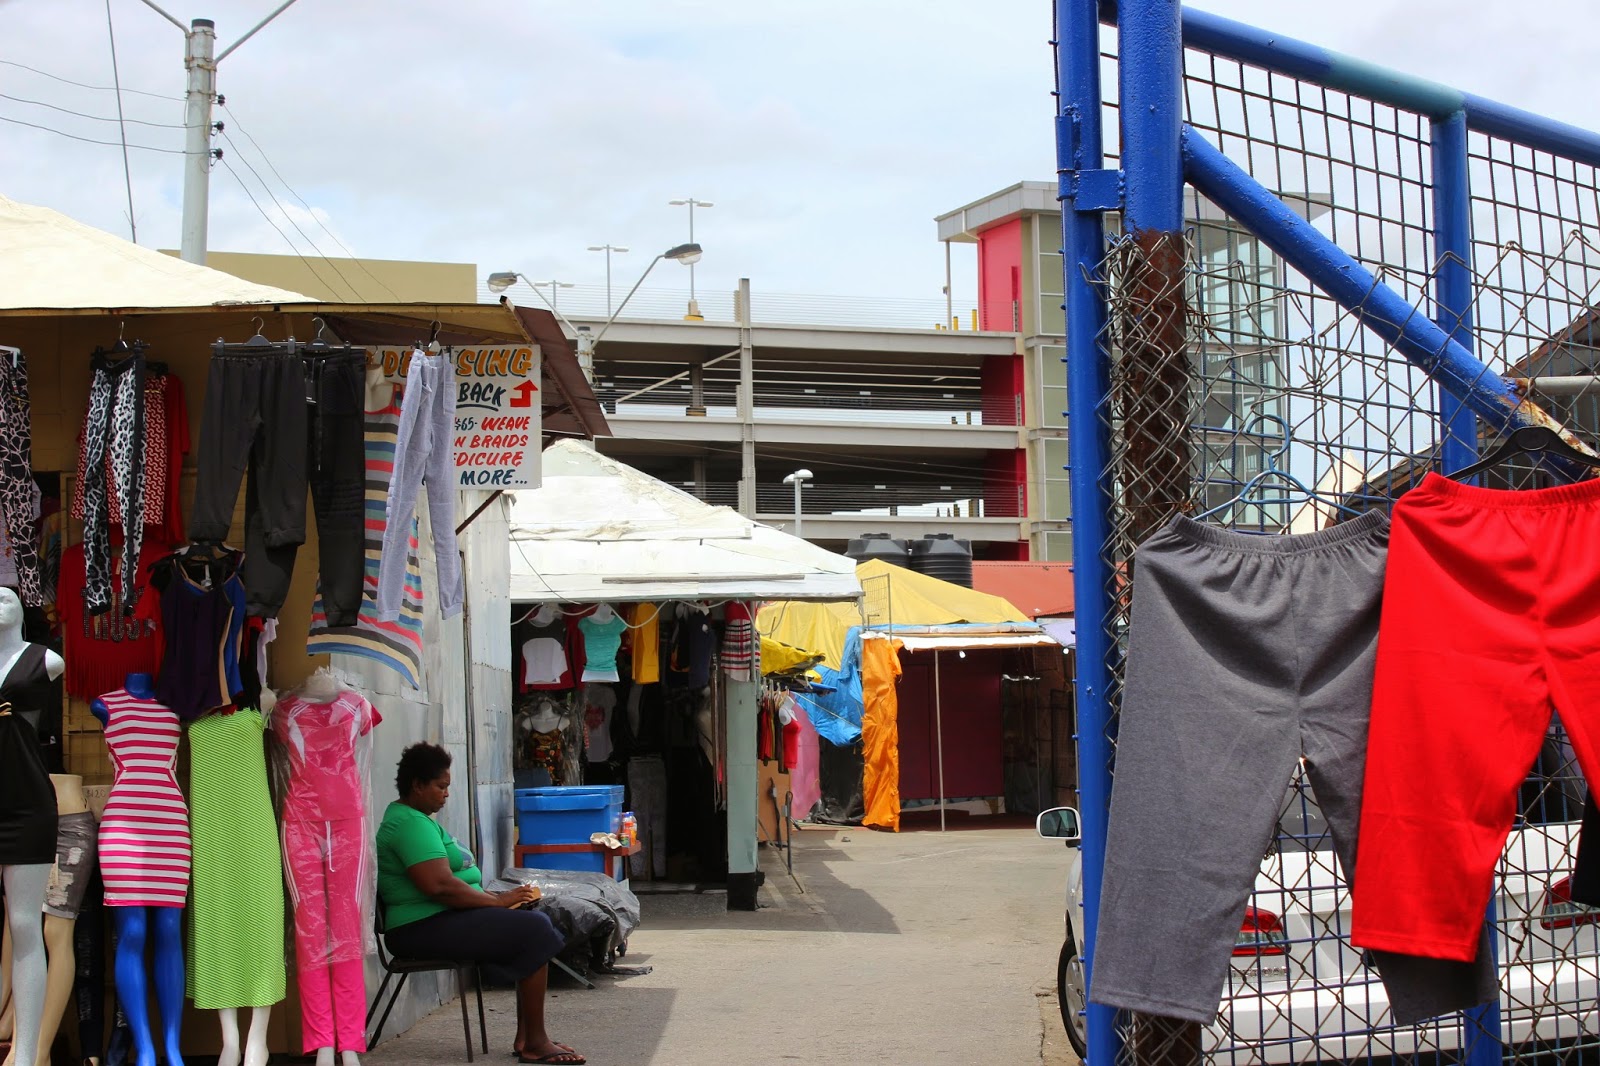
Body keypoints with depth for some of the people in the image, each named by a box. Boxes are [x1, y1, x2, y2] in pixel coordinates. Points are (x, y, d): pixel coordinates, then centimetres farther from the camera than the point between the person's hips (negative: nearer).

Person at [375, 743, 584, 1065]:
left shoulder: (414, 818, 20)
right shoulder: (411, 824, -16)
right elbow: (439, 886, -26)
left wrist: (496, 897, 8)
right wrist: (498, 901, -15)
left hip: (442, 918, 11)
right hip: (425, 927, -11)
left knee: (535, 920, 5)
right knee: (534, 931, -18)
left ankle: (525, 1036, 2)